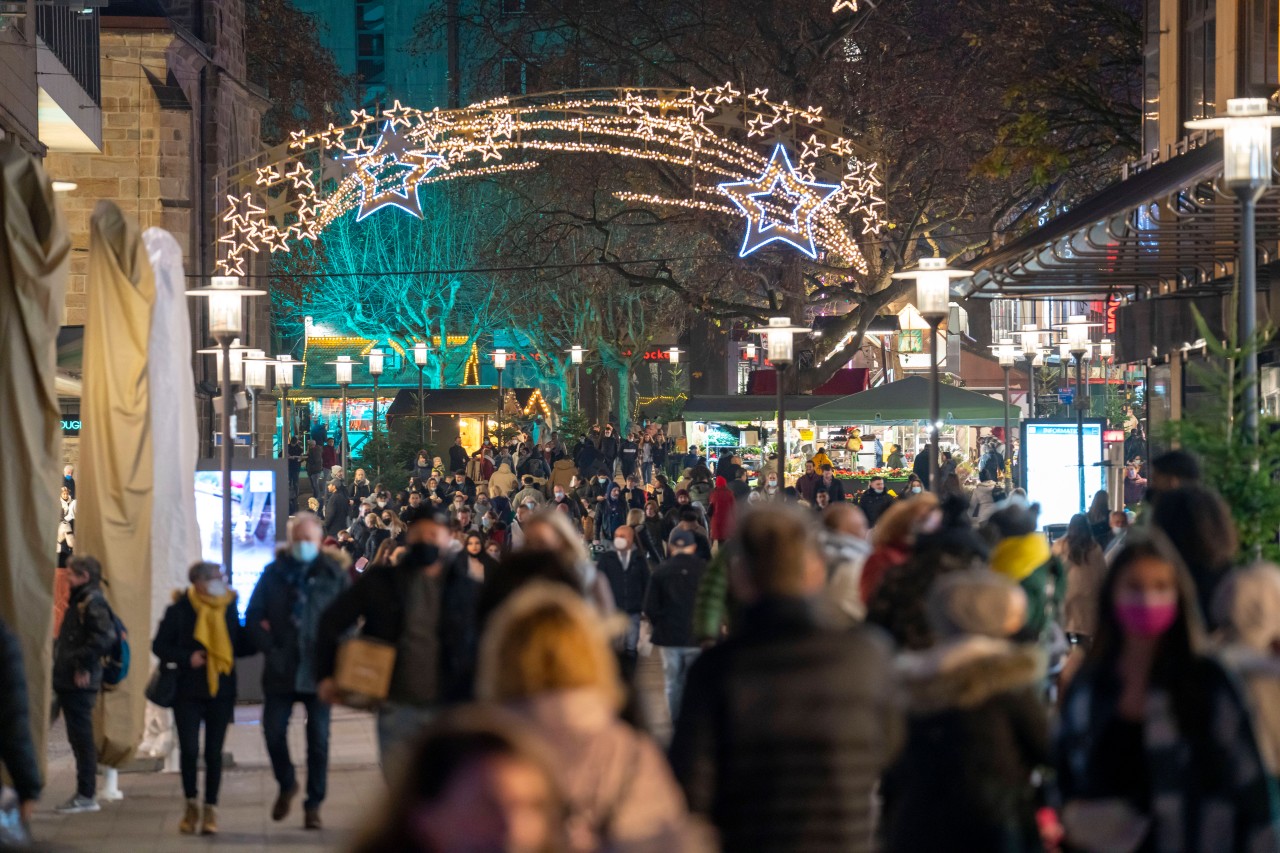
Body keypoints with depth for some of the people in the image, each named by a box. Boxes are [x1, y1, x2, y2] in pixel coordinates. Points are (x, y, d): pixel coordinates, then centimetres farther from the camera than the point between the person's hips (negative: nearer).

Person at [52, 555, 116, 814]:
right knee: (79, 737, 13)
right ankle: (85, 793, 19)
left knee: (81, 737, -6)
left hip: (79, 684, -10)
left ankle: (86, 795, -3)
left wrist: (83, 664, -21)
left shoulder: (92, 602, -13)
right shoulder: (78, 601, 18)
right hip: (69, 682, 10)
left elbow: (105, 637, -26)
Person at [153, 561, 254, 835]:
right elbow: (159, 645, -1)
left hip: (221, 689, 2)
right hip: (188, 690, -2)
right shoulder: (179, 610, -3)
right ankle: (191, 804, 16)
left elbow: (239, 647, 13)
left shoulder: (229, 609, 6)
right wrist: (187, 657, -14)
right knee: (189, 749, -5)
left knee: (214, 752, 3)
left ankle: (210, 810, 11)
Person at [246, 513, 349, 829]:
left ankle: (313, 805, 12)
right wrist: (270, 649, -5)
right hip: (281, 671, 1)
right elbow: (253, 618, 6)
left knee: (318, 740, 2)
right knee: (273, 732, -1)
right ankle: (286, 785, 26)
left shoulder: (333, 575, 1)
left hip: (318, 671, -1)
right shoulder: (274, 574, 5)